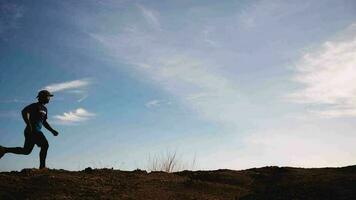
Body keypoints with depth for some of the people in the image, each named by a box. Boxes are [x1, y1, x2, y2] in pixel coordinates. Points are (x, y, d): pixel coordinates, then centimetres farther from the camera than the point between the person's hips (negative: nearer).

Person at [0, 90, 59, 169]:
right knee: (45, 145, -13)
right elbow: (24, 111, -21)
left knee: (26, 151, 11)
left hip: (36, 131, 9)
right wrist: (29, 124, -30)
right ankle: (42, 166, -8)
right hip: (32, 131, -9)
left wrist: (52, 131, 18)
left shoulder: (44, 109, 20)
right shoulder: (35, 105, -7)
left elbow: (44, 122, 27)